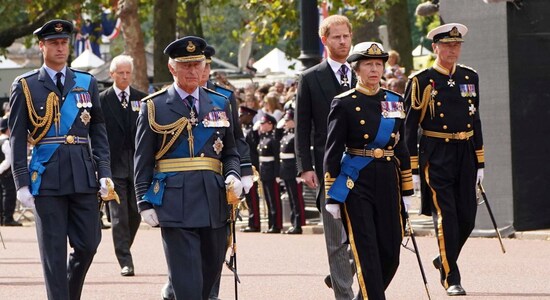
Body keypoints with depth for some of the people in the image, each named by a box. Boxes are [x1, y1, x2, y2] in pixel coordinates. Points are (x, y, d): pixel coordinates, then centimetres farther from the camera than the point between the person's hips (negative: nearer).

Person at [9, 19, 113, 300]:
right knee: (54, 251, -1)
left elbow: (98, 132, 11)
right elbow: (17, 138, 1)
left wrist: (104, 173, 1)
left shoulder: (87, 83, 11)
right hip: (47, 177, -3)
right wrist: (22, 183, -5)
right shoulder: (26, 86, 3)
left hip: (83, 175, 3)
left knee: (88, 244, 3)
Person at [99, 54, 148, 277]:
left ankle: (124, 249, 28)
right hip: (114, 164, -3)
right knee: (119, 215, -5)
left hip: (138, 164, 3)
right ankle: (125, 261, -4)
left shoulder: (142, 99, 8)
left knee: (135, 213, 6)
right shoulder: (102, 100, 0)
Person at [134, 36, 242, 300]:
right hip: (175, 204, -4)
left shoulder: (220, 104, 13)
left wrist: (233, 176, -4)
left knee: (210, 272, 11)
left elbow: (230, 152, 17)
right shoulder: (154, 107, 2)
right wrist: (144, 203, -5)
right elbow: (143, 161, 2)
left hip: (214, 202, 4)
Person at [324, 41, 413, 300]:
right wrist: (331, 197, -8)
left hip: (387, 181, 5)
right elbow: (332, 152, -4)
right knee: (367, 252, -8)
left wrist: (407, 191, 13)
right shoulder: (344, 104, -3)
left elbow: (402, 148, 16)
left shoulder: (395, 102, 11)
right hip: (356, 184, -5)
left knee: (390, 251, 4)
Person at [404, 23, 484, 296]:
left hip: (465, 155, 5)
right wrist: (412, 168, -7)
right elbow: (409, 127, -4)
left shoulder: (470, 77, 11)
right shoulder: (421, 82, -4)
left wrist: (480, 162, 13)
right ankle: (450, 279, 0)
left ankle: (444, 260, 30)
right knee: (446, 217, -7)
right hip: (436, 158, -5)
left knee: (467, 218, 5)